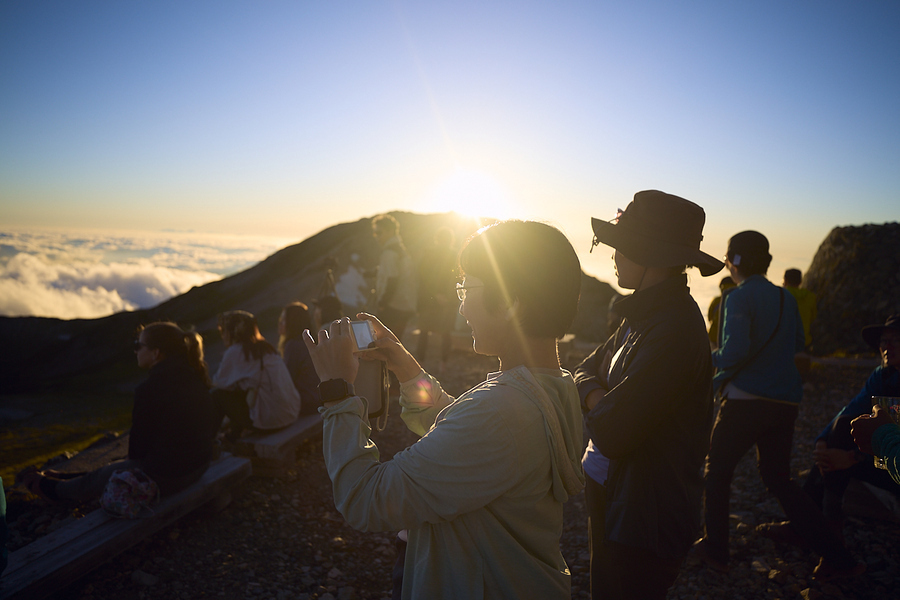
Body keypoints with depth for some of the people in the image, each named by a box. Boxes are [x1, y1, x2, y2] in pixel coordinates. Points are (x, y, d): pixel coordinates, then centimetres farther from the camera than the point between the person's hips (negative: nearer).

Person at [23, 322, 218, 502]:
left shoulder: (150, 389, -24)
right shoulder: (196, 378, 0)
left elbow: (138, 448, -15)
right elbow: (211, 430, 7)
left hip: (164, 477, -7)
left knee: (100, 476, 22)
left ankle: (54, 489, 50)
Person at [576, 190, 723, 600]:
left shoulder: (673, 330, -28)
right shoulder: (645, 315, 4)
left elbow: (610, 435, -30)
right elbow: (585, 371, 10)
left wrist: (593, 401, -8)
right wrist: (601, 399, -12)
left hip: (644, 522, -9)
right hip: (612, 499, 9)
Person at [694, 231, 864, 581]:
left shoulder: (739, 298, -12)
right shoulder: (786, 298, 10)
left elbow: (735, 351, -22)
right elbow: (797, 343, 21)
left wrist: (714, 362, -3)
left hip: (747, 399, -7)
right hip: (786, 402, 7)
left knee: (718, 469, 12)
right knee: (778, 478, 18)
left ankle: (715, 548, 20)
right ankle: (836, 557, 14)